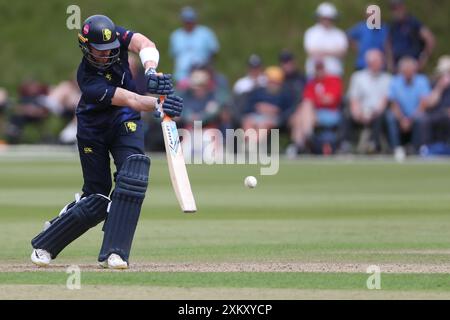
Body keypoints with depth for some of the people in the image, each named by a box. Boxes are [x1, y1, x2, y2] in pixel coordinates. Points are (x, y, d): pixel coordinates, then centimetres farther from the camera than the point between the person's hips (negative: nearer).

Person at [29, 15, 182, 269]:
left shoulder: (115, 36, -17)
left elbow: (146, 45, -34)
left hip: (125, 123, 4)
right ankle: (44, 245, 22)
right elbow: (130, 100, -41)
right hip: (93, 129, -4)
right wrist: (158, 106, -59)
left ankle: (113, 253, -19)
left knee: (133, 177, -23)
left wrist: (151, 72, -53)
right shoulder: (88, 79, -31)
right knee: (97, 199, 0)